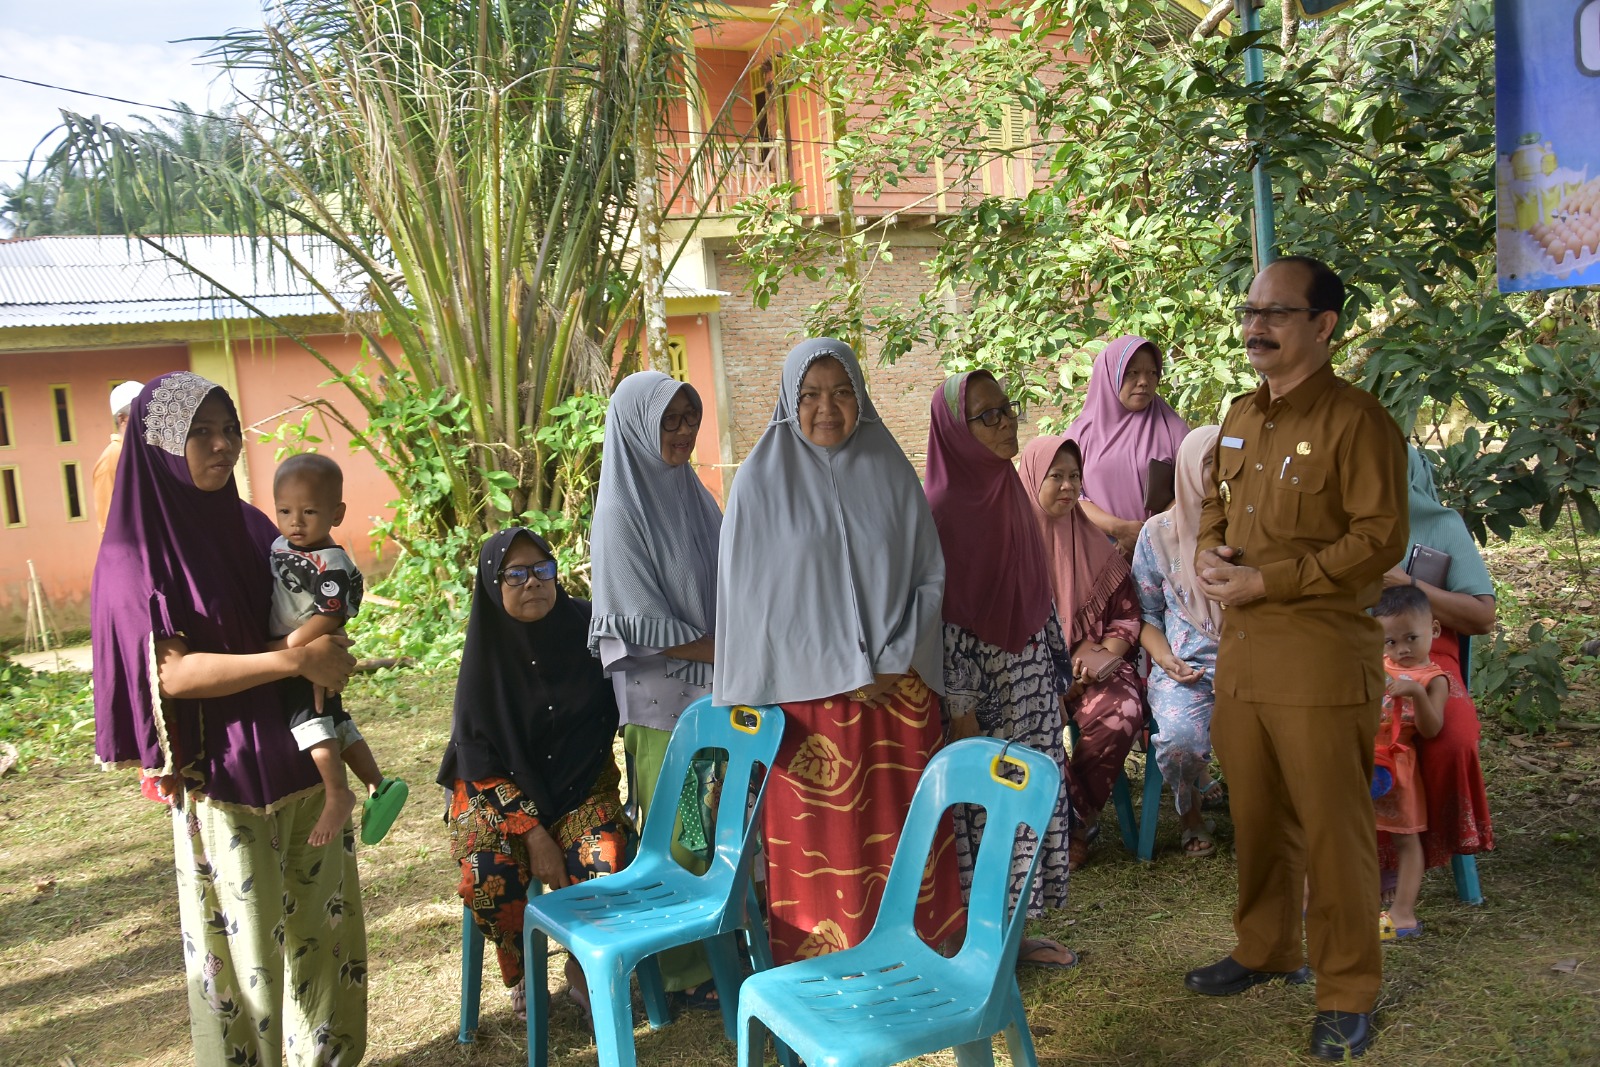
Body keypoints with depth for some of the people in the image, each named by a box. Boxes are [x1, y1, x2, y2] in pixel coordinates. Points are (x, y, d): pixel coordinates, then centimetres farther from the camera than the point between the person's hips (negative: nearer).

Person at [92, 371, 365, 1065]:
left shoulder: (251, 525, 7)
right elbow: (171, 672, -17)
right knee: (245, 938, 6)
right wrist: (295, 660, -22)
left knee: (322, 922, 14)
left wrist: (329, 651, 0)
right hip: (224, 776, -6)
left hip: (303, 757, 6)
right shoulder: (138, 550, -9)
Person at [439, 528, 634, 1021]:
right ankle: (520, 975, 5)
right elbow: (479, 759, -10)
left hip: (582, 784, 1)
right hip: (501, 792, 0)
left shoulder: (586, 626, -10)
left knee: (605, 864, -25)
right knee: (488, 879, -26)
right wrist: (533, 835, -17)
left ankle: (583, 972, 5)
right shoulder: (487, 650, -11)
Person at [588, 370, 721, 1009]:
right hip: (663, 698, -6)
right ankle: (687, 974, 17)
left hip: (718, 691, 7)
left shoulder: (692, 494, 10)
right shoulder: (621, 513, -12)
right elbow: (646, 627, -15)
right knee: (681, 835, 2)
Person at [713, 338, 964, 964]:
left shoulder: (890, 471, 4)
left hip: (897, 688, 3)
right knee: (816, 841, 4)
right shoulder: (762, 478, -4)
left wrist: (896, 661, -7)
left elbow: (931, 575, 6)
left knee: (900, 832, 8)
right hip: (803, 694, -2)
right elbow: (747, 595, -6)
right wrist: (842, 675, -8)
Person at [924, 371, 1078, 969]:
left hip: (1032, 684, 8)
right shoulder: (943, 510, -16)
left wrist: (1056, 672, 13)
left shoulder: (1009, 492, 7)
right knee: (982, 808, 4)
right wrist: (961, 711, -18)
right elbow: (944, 617, -17)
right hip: (984, 689, -7)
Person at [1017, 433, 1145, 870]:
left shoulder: (1091, 542, 11)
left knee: (1122, 711, -27)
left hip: (1088, 663, 3)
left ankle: (1078, 820, -6)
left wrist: (1102, 657, -8)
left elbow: (1126, 612, 10)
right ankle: (1078, 818, -8)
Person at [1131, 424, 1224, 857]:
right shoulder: (1159, 532, 6)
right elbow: (1146, 613, 9)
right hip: (1183, 667, -1)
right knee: (1180, 736, -32)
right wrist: (1166, 659, -8)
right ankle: (1189, 811, 4)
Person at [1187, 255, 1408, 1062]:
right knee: (1255, 815, 18)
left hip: (1321, 656, -7)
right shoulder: (1240, 417, 13)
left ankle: (1347, 994, 17)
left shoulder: (1356, 420, -11)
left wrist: (1266, 581, -18)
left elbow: (1380, 540, -16)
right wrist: (1207, 551, 2)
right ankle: (1263, 950, 35)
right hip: (1240, 652, 7)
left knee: (1332, 829, 2)